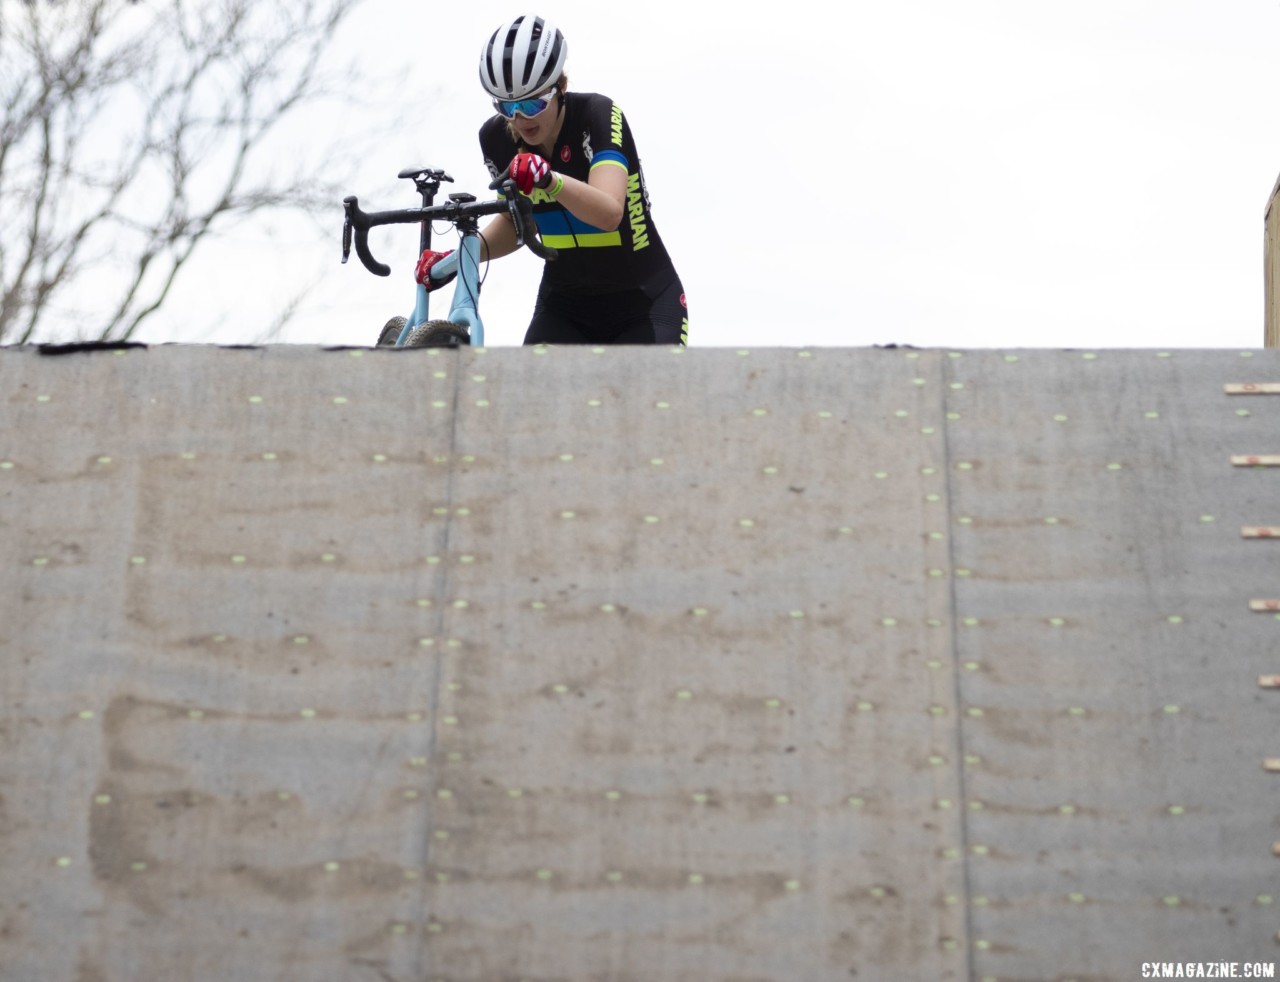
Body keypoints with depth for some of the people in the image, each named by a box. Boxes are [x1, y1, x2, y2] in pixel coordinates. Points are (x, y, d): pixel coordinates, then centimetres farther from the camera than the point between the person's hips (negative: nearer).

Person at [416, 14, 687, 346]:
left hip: (643, 302, -3)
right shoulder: (497, 138, -9)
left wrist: (550, 181, -58)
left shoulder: (598, 115, -23)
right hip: (565, 307, 4)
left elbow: (609, 213, -39)